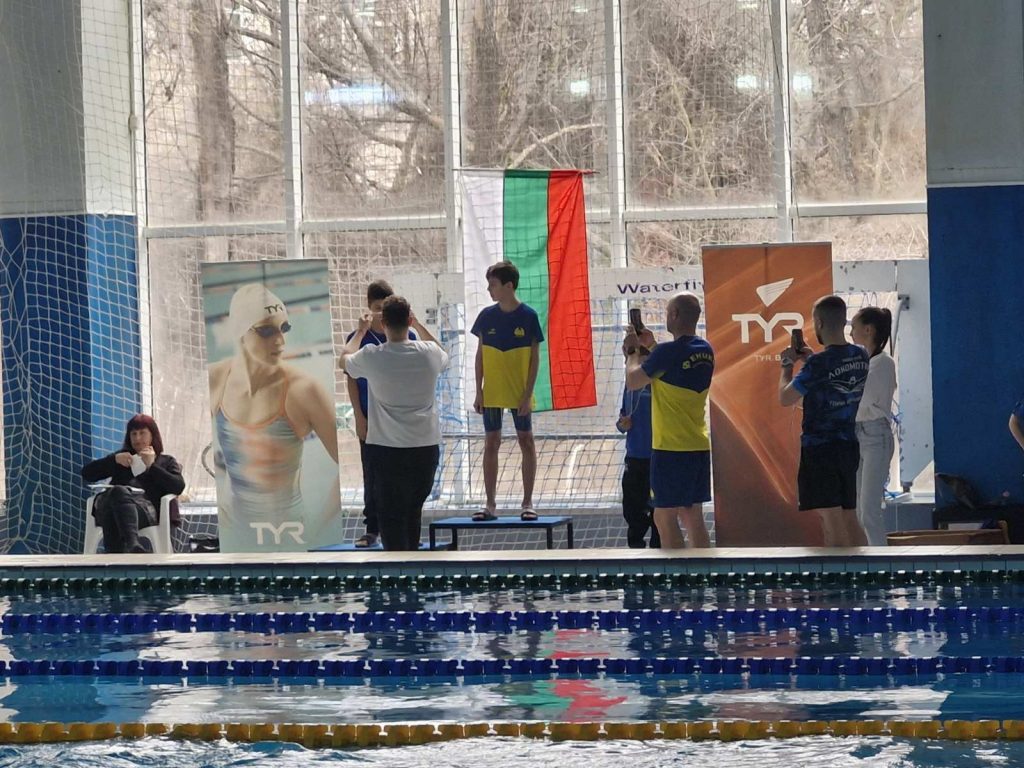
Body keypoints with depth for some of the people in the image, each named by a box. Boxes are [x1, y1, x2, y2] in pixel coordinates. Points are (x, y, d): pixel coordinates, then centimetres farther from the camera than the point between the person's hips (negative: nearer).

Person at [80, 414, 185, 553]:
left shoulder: (166, 461, 31)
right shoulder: (123, 456, 39)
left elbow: (179, 487, 9)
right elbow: (86, 474, 26)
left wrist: (152, 466, 5)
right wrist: (114, 459, 13)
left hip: (146, 506, -2)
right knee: (118, 491, -39)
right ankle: (133, 546, -60)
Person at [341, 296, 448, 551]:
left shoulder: (371, 357, -11)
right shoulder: (429, 353, -4)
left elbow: (345, 360, 14)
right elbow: (444, 356, 24)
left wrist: (361, 331, 28)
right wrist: (419, 326, 32)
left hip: (387, 450, -3)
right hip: (426, 446, 3)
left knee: (391, 513, 0)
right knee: (414, 510, 19)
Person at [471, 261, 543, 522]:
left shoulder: (528, 316, -7)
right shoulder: (487, 316, 0)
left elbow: (535, 357, -5)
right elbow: (480, 355, 5)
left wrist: (528, 394, -10)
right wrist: (479, 392, 0)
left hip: (519, 393, -2)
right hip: (491, 393, 2)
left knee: (526, 441, 2)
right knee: (491, 443, 3)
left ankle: (528, 503, 9)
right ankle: (490, 505, 7)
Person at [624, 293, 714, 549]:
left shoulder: (668, 352, -17)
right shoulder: (705, 351, 7)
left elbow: (633, 382, -5)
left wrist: (633, 351, 11)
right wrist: (650, 347, 24)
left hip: (671, 448, -8)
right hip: (699, 446, 8)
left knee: (665, 517, -1)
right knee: (692, 516, 13)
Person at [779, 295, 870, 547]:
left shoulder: (819, 363, -18)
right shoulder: (861, 356, 4)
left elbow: (785, 398, -9)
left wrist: (787, 365, 6)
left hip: (819, 447, -7)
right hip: (849, 444, 7)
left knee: (832, 523, -6)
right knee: (850, 520, 13)